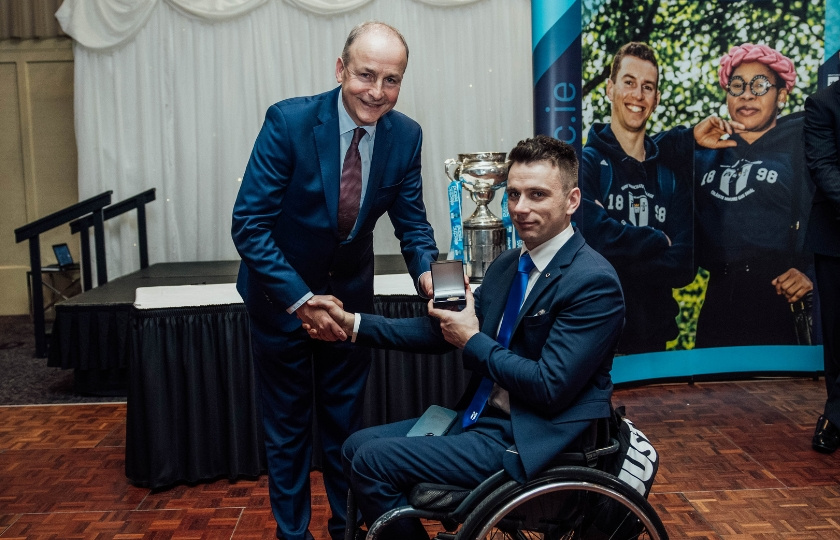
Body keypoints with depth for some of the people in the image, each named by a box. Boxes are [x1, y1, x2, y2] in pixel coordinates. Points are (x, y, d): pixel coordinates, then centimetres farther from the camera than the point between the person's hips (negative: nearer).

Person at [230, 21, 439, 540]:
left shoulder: (405, 135, -12)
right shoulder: (289, 121, -24)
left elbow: (411, 221, -4)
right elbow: (249, 224, -23)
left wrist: (427, 273, -25)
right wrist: (300, 299, -29)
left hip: (350, 294, 3)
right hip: (281, 294, -3)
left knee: (347, 424, 17)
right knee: (288, 428, 12)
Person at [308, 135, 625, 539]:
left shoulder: (595, 282, -18)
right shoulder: (507, 264, 9)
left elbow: (549, 387, -23)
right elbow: (446, 331, 12)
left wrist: (472, 342, -13)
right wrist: (353, 325, 4)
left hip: (527, 442, -9)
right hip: (477, 417, 9)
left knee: (372, 461, -13)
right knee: (356, 446, 9)